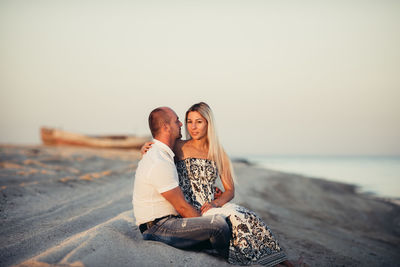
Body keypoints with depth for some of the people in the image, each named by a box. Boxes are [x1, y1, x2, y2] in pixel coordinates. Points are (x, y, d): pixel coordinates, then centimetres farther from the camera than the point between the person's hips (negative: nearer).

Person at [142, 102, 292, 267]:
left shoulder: (218, 154, 12)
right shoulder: (179, 147, 2)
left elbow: (230, 190, 9)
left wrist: (215, 203, -11)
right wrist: (145, 149, -6)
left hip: (212, 208, 4)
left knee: (248, 217, -25)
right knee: (234, 216, -28)